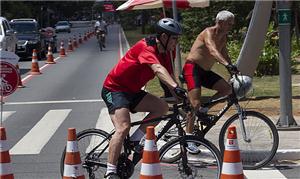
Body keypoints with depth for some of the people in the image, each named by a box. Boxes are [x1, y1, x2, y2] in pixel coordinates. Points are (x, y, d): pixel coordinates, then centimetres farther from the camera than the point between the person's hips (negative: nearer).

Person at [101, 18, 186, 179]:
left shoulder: (164, 53, 5)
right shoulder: (146, 47, -23)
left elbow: (169, 77, 6)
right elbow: (158, 69, -40)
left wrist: (180, 98, -5)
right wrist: (175, 87, -52)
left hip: (132, 91, 9)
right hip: (114, 89, -9)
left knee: (162, 107, -8)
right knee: (123, 128, -24)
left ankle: (135, 140, 1)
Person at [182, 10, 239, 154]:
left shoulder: (223, 37, 11)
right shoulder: (208, 33, -17)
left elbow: (224, 55, 19)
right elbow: (213, 51, -35)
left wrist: (234, 72, 6)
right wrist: (227, 64, -49)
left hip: (205, 71, 8)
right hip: (192, 68, -8)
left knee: (227, 89, -10)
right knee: (195, 103, -18)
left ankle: (203, 109, 3)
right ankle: (188, 138, -10)